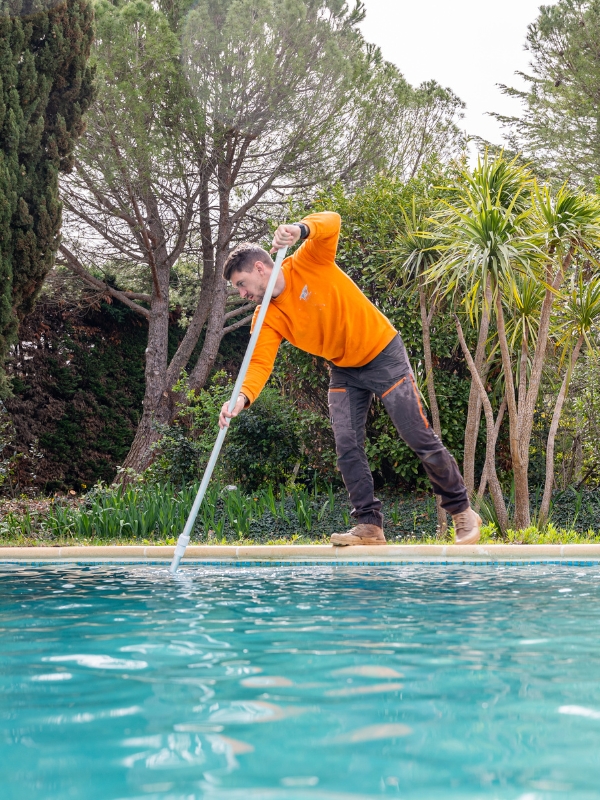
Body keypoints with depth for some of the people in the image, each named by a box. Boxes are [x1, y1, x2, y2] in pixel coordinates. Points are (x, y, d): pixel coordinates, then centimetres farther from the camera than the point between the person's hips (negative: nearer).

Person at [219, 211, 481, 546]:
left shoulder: (308, 263, -17)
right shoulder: (268, 318, -6)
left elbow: (331, 221, -33)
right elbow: (260, 363, -18)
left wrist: (299, 229, -52)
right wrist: (243, 396, -37)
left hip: (383, 354, -6)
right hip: (344, 371, 6)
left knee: (421, 439, -4)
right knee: (347, 448, -3)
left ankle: (463, 512, 10)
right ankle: (370, 526, 6)